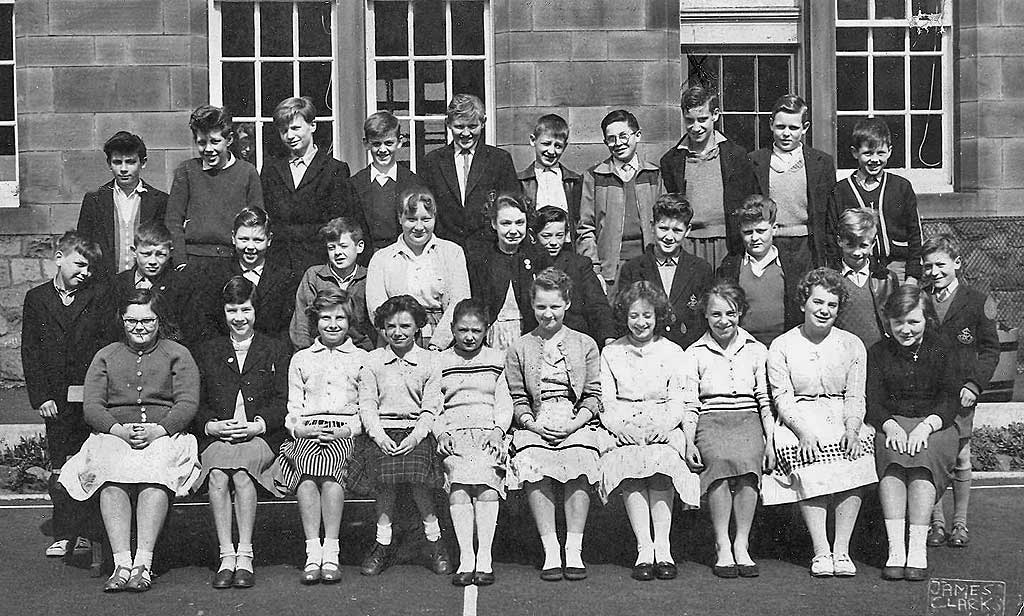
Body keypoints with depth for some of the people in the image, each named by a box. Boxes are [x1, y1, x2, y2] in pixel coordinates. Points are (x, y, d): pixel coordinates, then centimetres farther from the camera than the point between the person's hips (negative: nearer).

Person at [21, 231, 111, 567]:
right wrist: (40, 397, -2)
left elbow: (108, 342, 1)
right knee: (60, 470, 6)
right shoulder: (36, 299, 8)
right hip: (56, 400, 2)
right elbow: (30, 352, 6)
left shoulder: (99, 295, 4)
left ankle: (90, 535, 4)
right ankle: (64, 536, 16)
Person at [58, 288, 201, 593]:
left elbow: (188, 404, 3)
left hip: (165, 435, -1)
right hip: (114, 435, 2)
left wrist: (157, 430, -15)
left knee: (155, 473, -35)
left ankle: (143, 561, -39)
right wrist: (119, 430, -11)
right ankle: (122, 563, -37)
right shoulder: (106, 356, 22)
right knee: (111, 477, -33)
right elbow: (91, 406, 10)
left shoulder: (177, 354, 15)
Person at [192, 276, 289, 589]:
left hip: (260, 437, -2)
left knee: (241, 471, -34)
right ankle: (226, 556, -27)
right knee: (217, 475, -32)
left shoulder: (277, 351, 17)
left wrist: (259, 424, -10)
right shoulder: (207, 352, 23)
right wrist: (212, 425, -7)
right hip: (216, 436, 2)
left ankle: (245, 556, -28)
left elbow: (284, 401, 7)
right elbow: (196, 402, 13)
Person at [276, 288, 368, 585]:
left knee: (330, 471, -35)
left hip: (346, 434, -2)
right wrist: (298, 428, -3)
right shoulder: (301, 360, 25)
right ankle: (312, 552, -34)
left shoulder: (362, 359, 19)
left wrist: (349, 430, -8)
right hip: (307, 433, 2)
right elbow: (293, 407, 19)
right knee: (306, 472, -33)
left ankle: (331, 553, -35)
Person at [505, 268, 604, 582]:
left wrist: (575, 424, -8)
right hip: (535, 426, 1)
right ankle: (551, 551, -25)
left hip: (577, 424, 0)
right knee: (532, 464, -31)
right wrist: (533, 425, -8)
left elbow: (593, 396, 9)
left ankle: (574, 550, -25)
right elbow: (518, 400, 10)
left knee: (579, 461, -32)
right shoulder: (519, 348, 16)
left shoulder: (585, 345, 15)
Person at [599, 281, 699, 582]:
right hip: (623, 430, 0)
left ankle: (662, 547, -32)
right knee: (628, 459, -33)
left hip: (664, 430, 0)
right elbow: (607, 401, 9)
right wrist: (619, 427, -12)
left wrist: (662, 425, -13)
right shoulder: (610, 353, 17)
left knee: (661, 458, -33)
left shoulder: (672, 352, 15)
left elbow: (677, 401, 7)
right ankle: (644, 548, -33)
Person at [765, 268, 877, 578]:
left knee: (857, 453, -29)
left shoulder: (852, 345, 11)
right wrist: (803, 431, -21)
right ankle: (820, 551, -29)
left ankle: (842, 550, -26)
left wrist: (852, 428, -15)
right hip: (798, 421, -1)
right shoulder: (782, 346, 5)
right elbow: (782, 398, -4)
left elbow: (855, 397, 5)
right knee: (807, 459, -32)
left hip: (841, 418, 2)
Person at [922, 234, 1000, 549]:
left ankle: (960, 523, 17)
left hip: (960, 394, -2)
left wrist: (974, 384, -10)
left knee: (960, 460, 5)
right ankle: (936, 523, 15)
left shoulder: (977, 301, -1)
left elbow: (990, 349, 2)